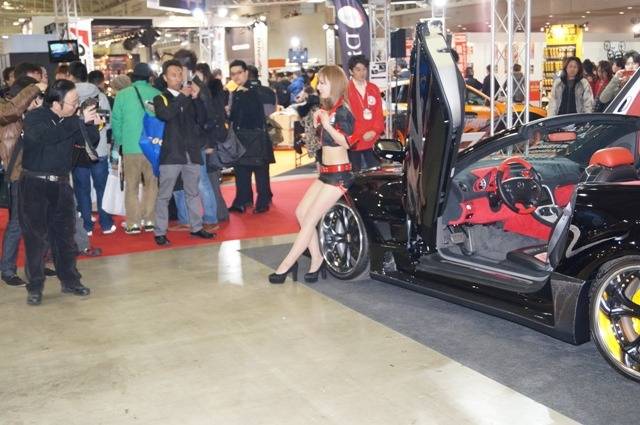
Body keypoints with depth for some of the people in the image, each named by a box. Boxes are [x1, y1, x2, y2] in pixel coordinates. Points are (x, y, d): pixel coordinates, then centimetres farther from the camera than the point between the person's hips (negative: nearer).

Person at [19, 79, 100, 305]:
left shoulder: (72, 120, 6)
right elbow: (46, 136, -30)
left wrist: (92, 124, -14)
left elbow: (91, 142, 6)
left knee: (65, 234, 10)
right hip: (35, 184, -5)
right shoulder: (35, 117, -10)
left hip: (61, 185, 5)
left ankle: (70, 280, 20)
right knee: (35, 235, -2)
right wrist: (80, 121, -30)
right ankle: (35, 287, 6)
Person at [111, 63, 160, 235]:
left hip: (130, 148, 0)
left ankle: (133, 224, 6)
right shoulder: (156, 94, -2)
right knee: (152, 184, 11)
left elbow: (116, 121, 1)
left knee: (131, 186, 7)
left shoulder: (122, 95, -1)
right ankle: (149, 221, 12)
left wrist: (116, 144, 13)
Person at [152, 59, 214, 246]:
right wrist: (183, 96, -16)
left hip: (191, 153, 4)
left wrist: (196, 98, -6)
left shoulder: (189, 99, 13)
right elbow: (165, 114, -19)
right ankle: (160, 232, 4)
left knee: (193, 192, 13)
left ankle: (196, 227, 23)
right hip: (171, 154, -4)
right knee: (164, 195, -1)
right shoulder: (161, 98, 2)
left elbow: (201, 120, 3)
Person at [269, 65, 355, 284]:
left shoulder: (342, 111, -13)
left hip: (338, 174, -9)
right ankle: (316, 260, 10)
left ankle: (285, 266, -4)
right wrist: (319, 121, 3)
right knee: (301, 212, 6)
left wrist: (327, 124, -27)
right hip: (326, 172, 9)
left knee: (310, 219, -8)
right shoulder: (329, 109, 14)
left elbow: (346, 141, -20)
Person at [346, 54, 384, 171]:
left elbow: (379, 113, 10)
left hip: (372, 140, 4)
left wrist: (375, 131, -6)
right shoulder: (345, 90, -5)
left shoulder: (374, 89, 10)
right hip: (354, 141, -4)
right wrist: (361, 134, -11)